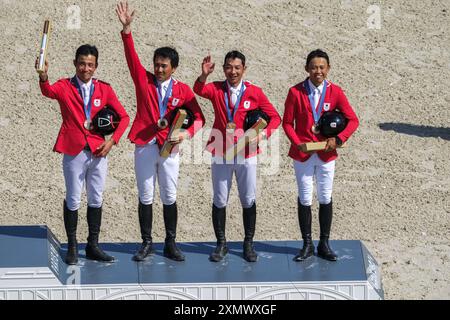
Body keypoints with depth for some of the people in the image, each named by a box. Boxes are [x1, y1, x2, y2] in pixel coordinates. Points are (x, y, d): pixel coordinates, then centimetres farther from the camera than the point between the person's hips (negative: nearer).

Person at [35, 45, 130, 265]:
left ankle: (93, 246, 17)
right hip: (74, 152, -3)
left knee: (96, 200, 9)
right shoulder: (65, 87, -3)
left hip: (98, 153, 3)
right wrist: (43, 76, -48)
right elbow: (49, 91, -26)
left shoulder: (104, 89, 4)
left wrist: (112, 141, -4)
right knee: (73, 200, 3)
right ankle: (72, 247, 11)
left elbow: (123, 117, 9)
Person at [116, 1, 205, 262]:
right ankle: (147, 243, 11)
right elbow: (132, 56, -8)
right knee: (146, 197, 4)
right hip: (145, 146, 0)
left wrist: (187, 133, -15)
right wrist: (127, 29, -21)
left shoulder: (183, 90, 3)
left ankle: (171, 244, 11)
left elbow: (198, 117, 4)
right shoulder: (144, 80, 3)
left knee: (170, 198, 3)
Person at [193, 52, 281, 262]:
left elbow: (274, 117, 3)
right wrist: (204, 75, -42)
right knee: (219, 200, 5)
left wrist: (263, 134, -15)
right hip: (220, 154, 0)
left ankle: (248, 244, 16)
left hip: (246, 154, 0)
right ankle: (221, 244, 15)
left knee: (248, 201, 5)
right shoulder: (216, 89, 0)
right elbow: (199, 90, -22)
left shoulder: (254, 92, 0)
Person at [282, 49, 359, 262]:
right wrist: (298, 144, -14)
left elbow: (353, 120, 0)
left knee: (326, 199, 7)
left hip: (326, 154, 1)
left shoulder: (335, 92, -3)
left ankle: (324, 244, 17)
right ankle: (307, 245, 13)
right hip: (303, 154, -1)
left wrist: (338, 139, -14)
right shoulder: (296, 92, -5)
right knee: (305, 200, 4)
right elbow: (287, 123, 0)